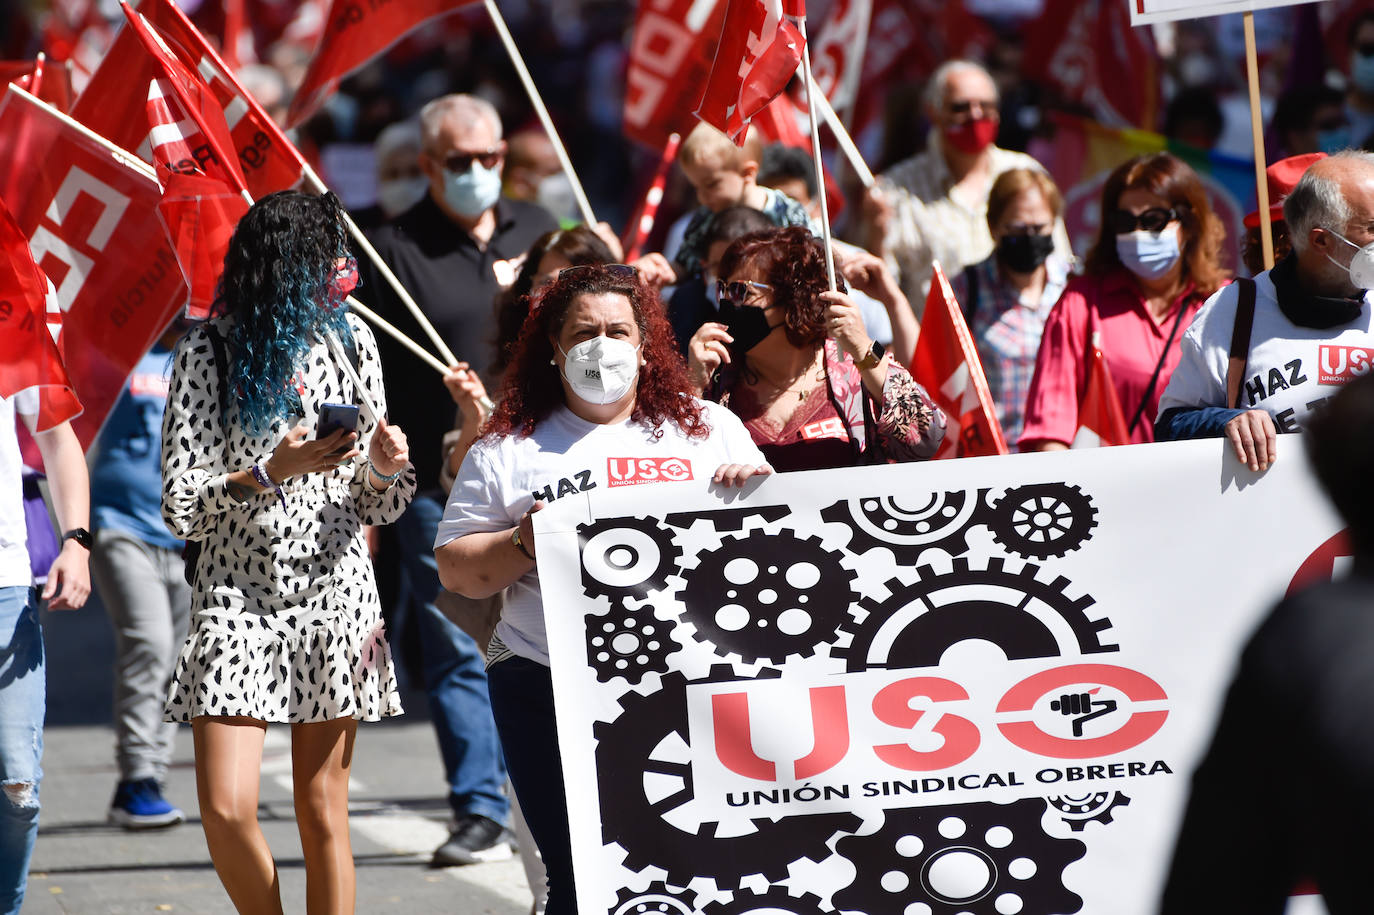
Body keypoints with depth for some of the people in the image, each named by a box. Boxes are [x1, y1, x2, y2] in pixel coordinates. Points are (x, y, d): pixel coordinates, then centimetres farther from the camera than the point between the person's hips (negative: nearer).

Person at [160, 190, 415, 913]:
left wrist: (383, 468, -10)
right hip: (238, 592, -3)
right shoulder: (210, 353, -5)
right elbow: (180, 508, -8)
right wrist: (271, 473, -21)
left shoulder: (349, 341, 7)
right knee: (227, 811, -11)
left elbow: (373, 507, 12)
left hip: (336, 592, 3)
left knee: (323, 815, 3)